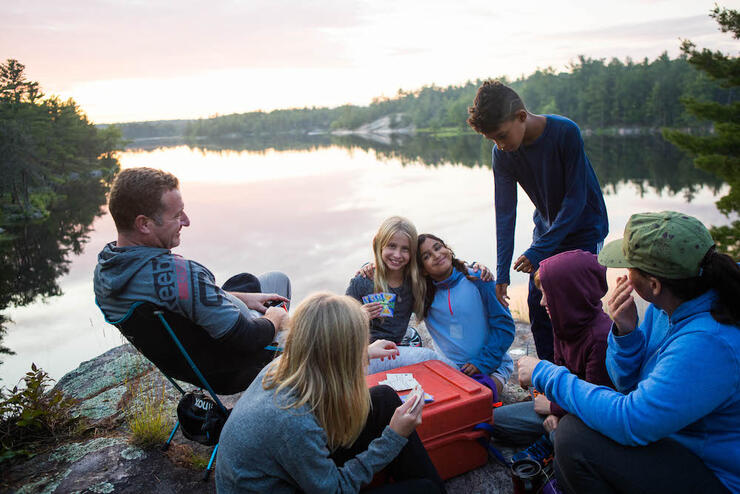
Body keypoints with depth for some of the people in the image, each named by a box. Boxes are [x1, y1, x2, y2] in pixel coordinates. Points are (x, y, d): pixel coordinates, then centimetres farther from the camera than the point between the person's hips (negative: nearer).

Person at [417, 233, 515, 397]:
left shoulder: (477, 279, -6)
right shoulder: (424, 293, 0)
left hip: (492, 365, -3)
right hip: (450, 368, 3)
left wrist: (483, 362, -11)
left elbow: (504, 325, -4)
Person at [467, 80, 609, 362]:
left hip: (584, 228, -4)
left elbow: (576, 198, -24)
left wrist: (538, 251, -25)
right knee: (537, 303, 2)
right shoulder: (502, 154, -13)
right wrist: (502, 272, -15)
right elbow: (505, 212, -12)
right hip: (547, 228, 5)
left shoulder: (565, 132, -26)